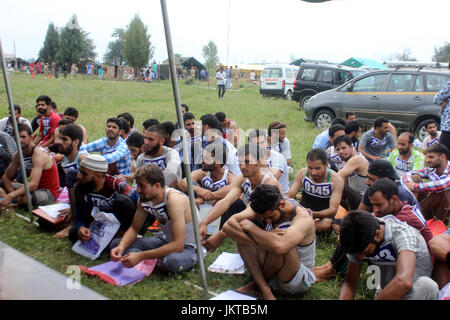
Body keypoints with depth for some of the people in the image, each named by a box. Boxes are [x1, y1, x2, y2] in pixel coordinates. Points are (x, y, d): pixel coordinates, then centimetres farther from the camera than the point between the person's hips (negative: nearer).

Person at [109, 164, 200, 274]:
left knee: (173, 261, -42)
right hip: (166, 240, 7)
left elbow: (178, 245, -36)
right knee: (116, 244, 0)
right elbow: (134, 228, 3)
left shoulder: (174, 200, -32)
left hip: (188, 246, -6)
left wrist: (140, 256, -36)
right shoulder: (144, 199, -9)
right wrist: (121, 247, -19)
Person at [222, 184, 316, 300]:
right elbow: (228, 225, -23)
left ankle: (258, 282, -6)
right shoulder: (263, 208, -11)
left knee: (282, 246, -36)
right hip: (270, 271, 5)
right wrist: (267, 237, -33)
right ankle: (264, 289, -20)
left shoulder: (304, 219, -26)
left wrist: (250, 227, -31)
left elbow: (280, 246, -47)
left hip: (299, 281, -4)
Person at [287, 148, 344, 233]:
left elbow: (333, 210, -23)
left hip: (324, 216, -2)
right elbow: (289, 197, -8)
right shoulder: (302, 174, -8)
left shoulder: (336, 180, -17)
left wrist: (314, 214, -42)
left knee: (326, 223, -38)